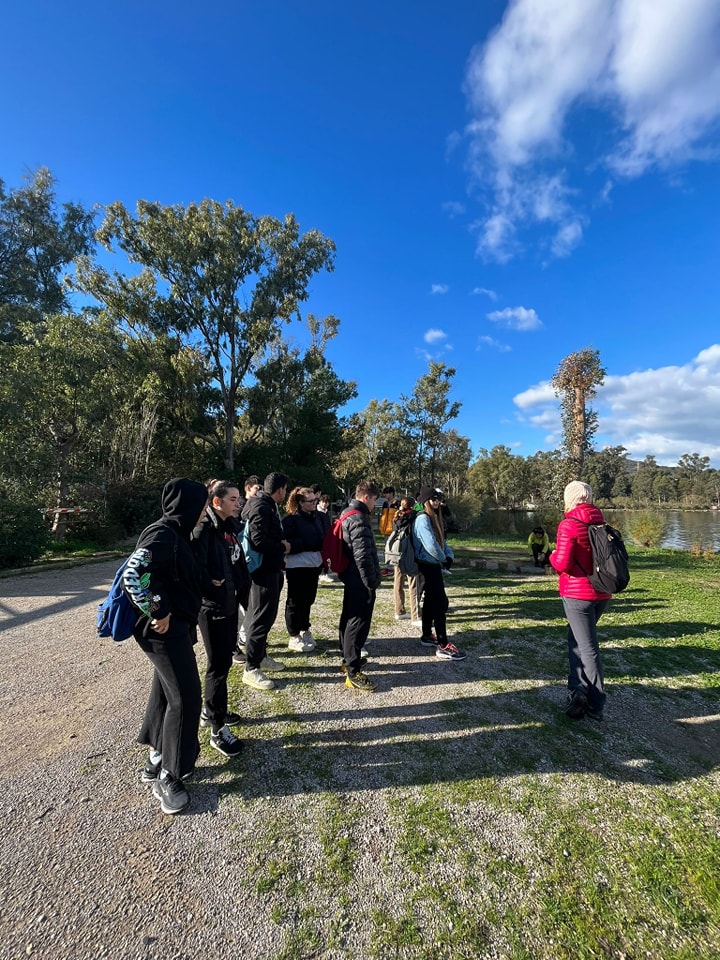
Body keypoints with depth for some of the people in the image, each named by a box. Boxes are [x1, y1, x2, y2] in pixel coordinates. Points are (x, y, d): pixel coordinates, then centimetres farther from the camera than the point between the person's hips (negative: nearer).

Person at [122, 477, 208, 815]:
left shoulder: (176, 533, 8)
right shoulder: (162, 535, -22)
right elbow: (133, 575, -31)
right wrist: (157, 612, -22)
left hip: (177, 627, 10)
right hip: (165, 630, -10)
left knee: (166, 692, 22)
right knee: (185, 697, 0)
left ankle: (157, 760, 41)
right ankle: (167, 778, 18)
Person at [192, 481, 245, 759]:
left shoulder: (230, 527, 7)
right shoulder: (205, 528, -18)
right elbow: (195, 566, -28)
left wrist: (237, 588, 6)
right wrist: (211, 587, -16)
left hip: (229, 603, 8)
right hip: (212, 608, -8)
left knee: (224, 659, 20)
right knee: (219, 664, 2)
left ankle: (211, 710, 40)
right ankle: (218, 730, 18)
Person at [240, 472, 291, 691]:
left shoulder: (267, 506, 13)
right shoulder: (261, 507, -20)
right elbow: (258, 541, -28)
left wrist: (281, 546, 5)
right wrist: (282, 547, -15)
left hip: (270, 568, 11)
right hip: (264, 570, -11)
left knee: (266, 614, 19)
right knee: (262, 617, -2)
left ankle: (261, 656, 33)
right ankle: (251, 668, 9)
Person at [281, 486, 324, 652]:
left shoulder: (315, 517, 11)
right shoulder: (291, 519, -11)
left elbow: (321, 538, 17)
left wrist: (322, 559, 0)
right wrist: (307, 543, -21)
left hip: (313, 565, 7)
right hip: (297, 566, -7)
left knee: (308, 599, 17)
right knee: (295, 601, 4)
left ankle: (304, 630, 33)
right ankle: (294, 637, 17)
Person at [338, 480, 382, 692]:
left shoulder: (347, 514, 12)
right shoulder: (359, 519, -20)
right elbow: (363, 556, -25)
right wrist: (372, 582, -16)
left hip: (350, 578, 11)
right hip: (360, 581, -11)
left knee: (349, 619, 19)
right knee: (358, 624, -3)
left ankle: (348, 659, 34)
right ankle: (353, 673, 5)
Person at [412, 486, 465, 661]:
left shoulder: (434, 517, 14)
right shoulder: (423, 518, -17)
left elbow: (441, 540, 15)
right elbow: (430, 545, -26)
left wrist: (449, 556, -3)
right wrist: (443, 559, -10)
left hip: (432, 564, 10)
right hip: (429, 565, -10)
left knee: (431, 600, 17)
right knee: (440, 602, -9)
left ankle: (427, 636, 29)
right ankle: (443, 646, -5)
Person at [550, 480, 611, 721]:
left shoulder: (569, 524, -16)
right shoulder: (601, 523, 4)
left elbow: (562, 563, -20)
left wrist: (553, 556, -1)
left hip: (577, 594, -7)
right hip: (601, 593, 7)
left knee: (588, 649, 4)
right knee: (576, 640, 21)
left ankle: (596, 706, 15)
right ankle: (578, 691, 26)